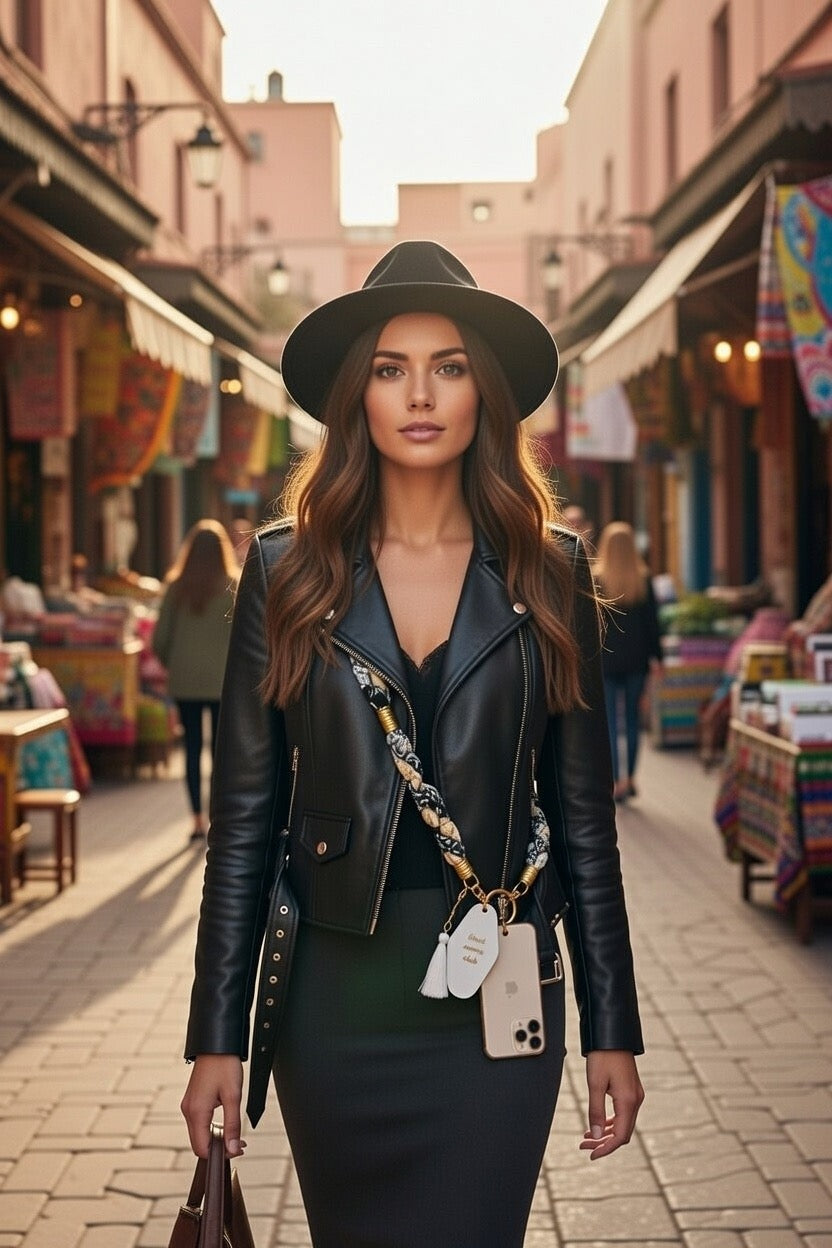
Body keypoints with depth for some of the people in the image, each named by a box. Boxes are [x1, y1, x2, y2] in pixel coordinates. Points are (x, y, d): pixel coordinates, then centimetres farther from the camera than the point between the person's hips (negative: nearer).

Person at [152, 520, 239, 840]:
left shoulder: (176, 587, -1)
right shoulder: (231, 587, -7)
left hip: (184, 681, 2)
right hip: (220, 680, -2)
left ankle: (198, 819, 10)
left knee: (192, 749, 8)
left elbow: (160, 639, 1)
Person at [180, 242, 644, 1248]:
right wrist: (217, 1037, -2)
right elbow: (244, 817, 1)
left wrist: (611, 1030, 3)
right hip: (333, 998, 1)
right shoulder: (287, 572, 0)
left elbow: (583, 814, 4)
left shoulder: (548, 575, 2)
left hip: (494, 1004, 0)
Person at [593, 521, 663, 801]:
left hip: (606, 660, -2)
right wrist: (655, 656, 7)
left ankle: (617, 781, -4)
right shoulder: (643, 580, -2)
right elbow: (652, 621, 1)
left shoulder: (595, 581, -8)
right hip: (635, 660, 2)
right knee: (632, 719, 13)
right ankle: (630, 778, 17)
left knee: (609, 722, 2)